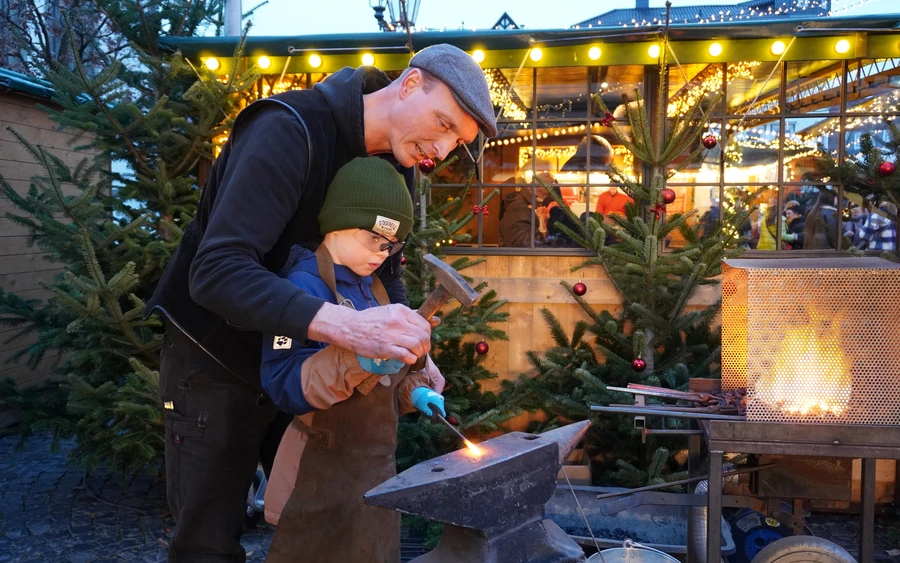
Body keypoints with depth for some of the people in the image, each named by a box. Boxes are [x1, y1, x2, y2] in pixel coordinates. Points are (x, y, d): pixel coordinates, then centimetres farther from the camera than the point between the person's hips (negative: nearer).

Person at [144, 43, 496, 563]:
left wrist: (412, 353, -13)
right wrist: (349, 327, -49)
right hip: (216, 359, -7)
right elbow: (217, 271, -37)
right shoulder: (289, 131, -26)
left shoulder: (394, 166, -1)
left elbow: (385, 271, 7)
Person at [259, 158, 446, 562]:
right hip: (322, 475, -8)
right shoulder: (303, 287, -18)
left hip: (376, 466, 8)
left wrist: (414, 392, 1)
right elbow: (284, 386, -26)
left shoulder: (371, 289, 10)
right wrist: (355, 358, -37)